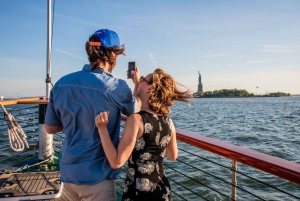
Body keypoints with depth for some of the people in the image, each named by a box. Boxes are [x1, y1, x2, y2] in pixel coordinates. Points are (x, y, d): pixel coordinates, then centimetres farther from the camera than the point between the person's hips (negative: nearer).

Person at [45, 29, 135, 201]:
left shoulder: (61, 83, -4)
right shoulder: (117, 87, -18)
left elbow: (50, 128, 6)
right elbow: (136, 113, 4)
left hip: (68, 173, 6)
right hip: (96, 176, -5)